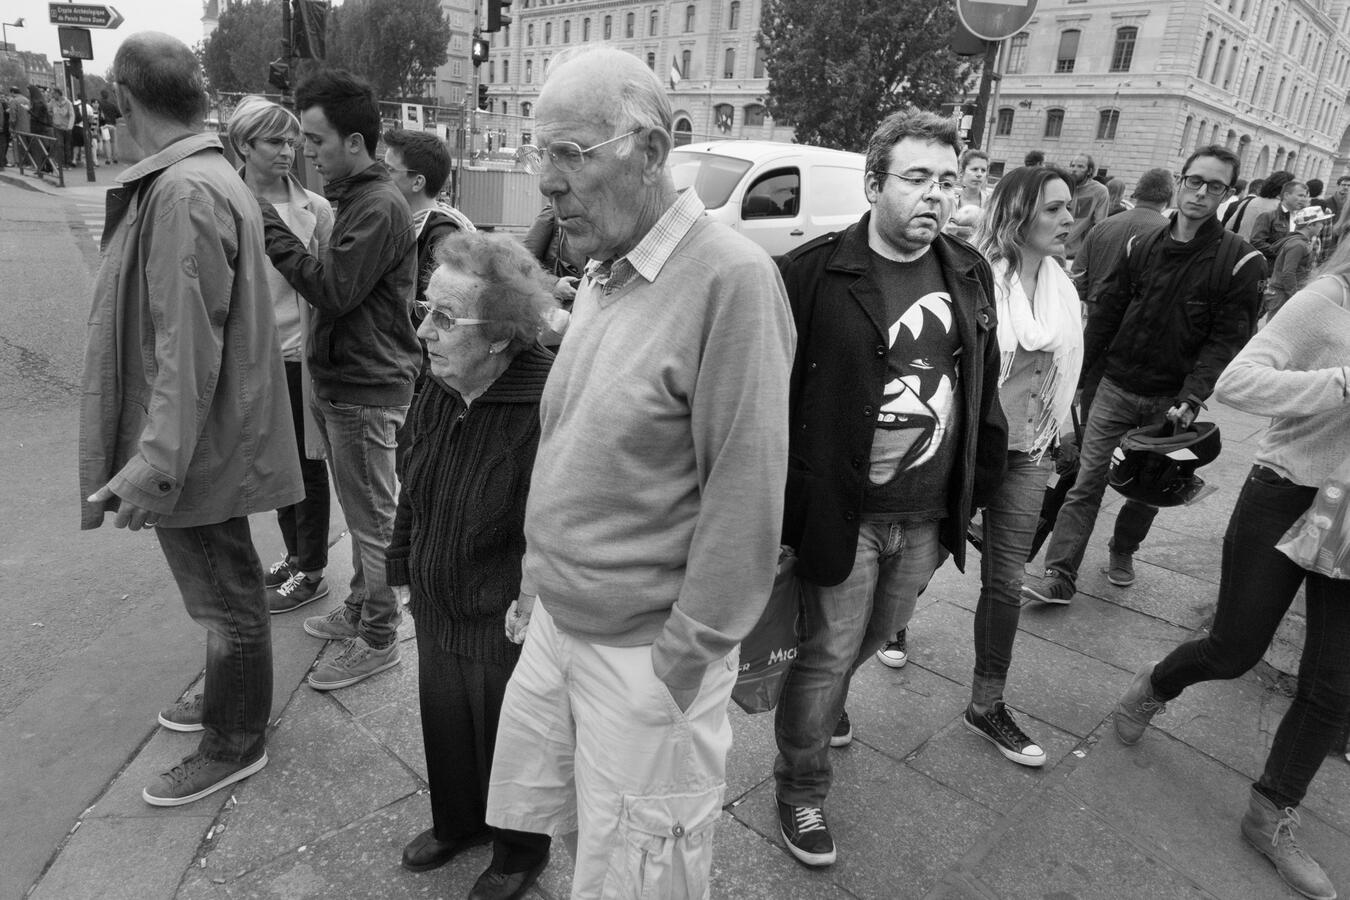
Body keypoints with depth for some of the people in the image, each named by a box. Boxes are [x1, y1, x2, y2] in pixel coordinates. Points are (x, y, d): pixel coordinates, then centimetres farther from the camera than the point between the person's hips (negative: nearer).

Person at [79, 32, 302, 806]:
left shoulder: (185, 193, -21)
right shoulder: (210, 177, 9)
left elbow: (189, 348, -26)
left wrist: (153, 465, -25)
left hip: (196, 444, -10)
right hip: (214, 434, 10)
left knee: (224, 592, 6)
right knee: (225, 583, 23)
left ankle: (236, 743, 25)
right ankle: (232, 697, 43)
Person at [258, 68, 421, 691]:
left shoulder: (380, 207, -18)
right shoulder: (355, 197, 15)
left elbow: (333, 290, -22)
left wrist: (271, 229, -18)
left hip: (367, 390, -10)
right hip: (342, 382, 10)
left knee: (372, 519, 2)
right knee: (360, 511, 20)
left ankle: (377, 641, 16)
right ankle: (360, 609, 37)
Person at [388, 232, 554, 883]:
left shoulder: (545, 409, -30)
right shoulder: (436, 393, -3)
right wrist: (403, 570, 17)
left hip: (506, 633, -7)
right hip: (436, 612, 7)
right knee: (443, 731, 27)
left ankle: (521, 854, 46)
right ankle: (458, 822, 56)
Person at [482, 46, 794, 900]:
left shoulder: (731, 278, -20)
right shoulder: (601, 276, 7)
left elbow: (744, 487, -21)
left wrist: (687, 657, -15)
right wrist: (537, 577, 14)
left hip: (644, 650, -7)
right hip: (557, 623, 7)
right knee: (526, 799, 23)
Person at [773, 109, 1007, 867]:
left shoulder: (970, 273, 5)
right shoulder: (814, 273, -14)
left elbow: (983, 391, 11)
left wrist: (976, 488, 9)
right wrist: (784, 513, -14)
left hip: (930, 516, 6)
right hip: (843, 512, -5)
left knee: (872, 638, 24)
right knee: (827, 653, 8)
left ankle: (823, 701, 55)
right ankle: (802, 790, 30)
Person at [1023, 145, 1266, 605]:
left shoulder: (1240, 261, -6)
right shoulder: (1142, 246, 3)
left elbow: (1227, 339, -11)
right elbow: (1108, 312, 6)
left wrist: (1192, 399, -21)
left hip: (1171, 400, -1)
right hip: (1116, 387, 1)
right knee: (1087, 481, -3)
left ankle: (1123, 552, 38)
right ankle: (1059, 576, 0)